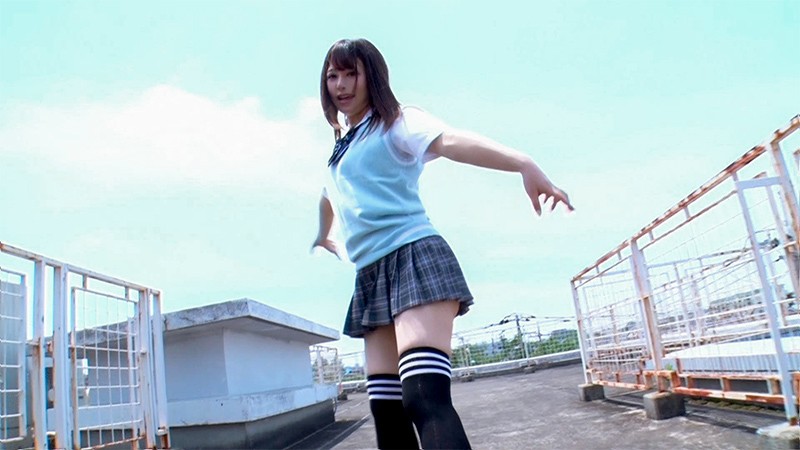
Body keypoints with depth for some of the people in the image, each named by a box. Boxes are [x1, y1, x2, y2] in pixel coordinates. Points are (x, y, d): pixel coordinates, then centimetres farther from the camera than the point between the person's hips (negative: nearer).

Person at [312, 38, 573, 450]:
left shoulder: (395, 122, 2)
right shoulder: (340, 149, 25)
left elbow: (450, 141, -20)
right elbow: (329, 199, 46)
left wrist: (524, 164, -37)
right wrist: (322, 238, 65)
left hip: (413, 256, -8)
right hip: (370, 276, 8)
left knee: (425, 397, -25)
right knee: (385, 408, 4)